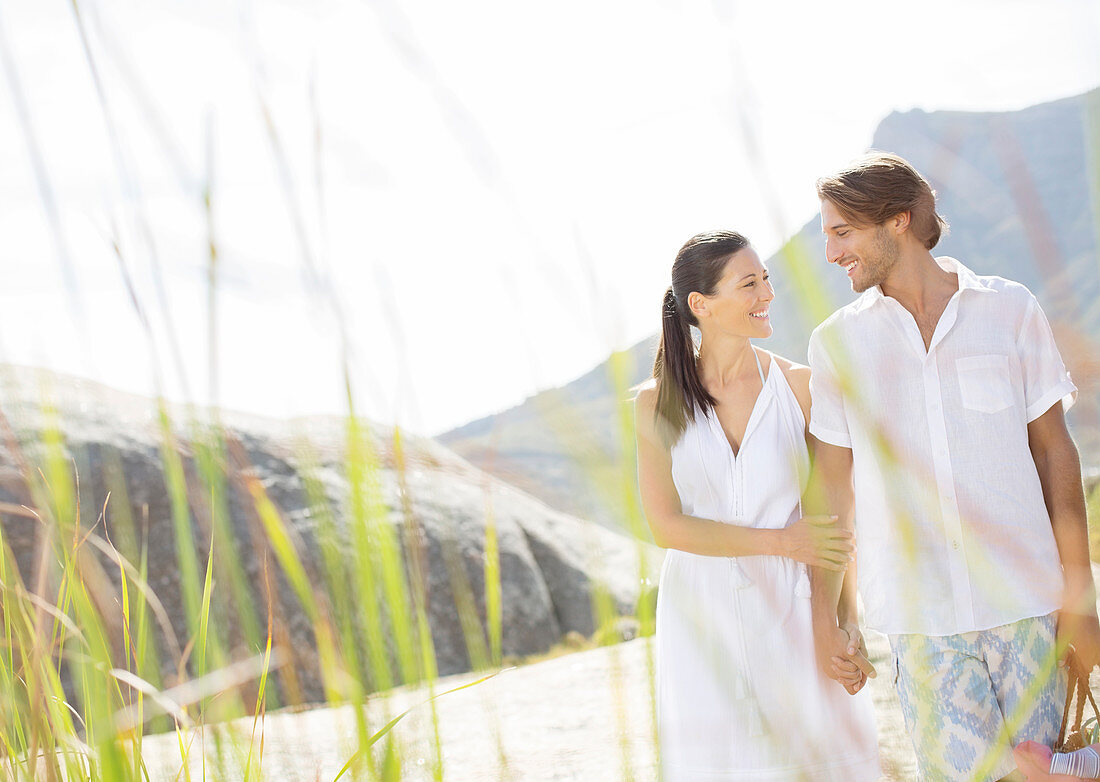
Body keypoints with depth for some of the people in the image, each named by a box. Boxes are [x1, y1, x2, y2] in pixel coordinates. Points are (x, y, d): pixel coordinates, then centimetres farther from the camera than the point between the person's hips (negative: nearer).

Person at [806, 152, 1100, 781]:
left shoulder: (1011, 310, 4)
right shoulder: (838, 342, 6)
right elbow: (833, 487, 9)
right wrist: (825, 616, 6)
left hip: (1024, 599, 0)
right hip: (919, 612, 0)